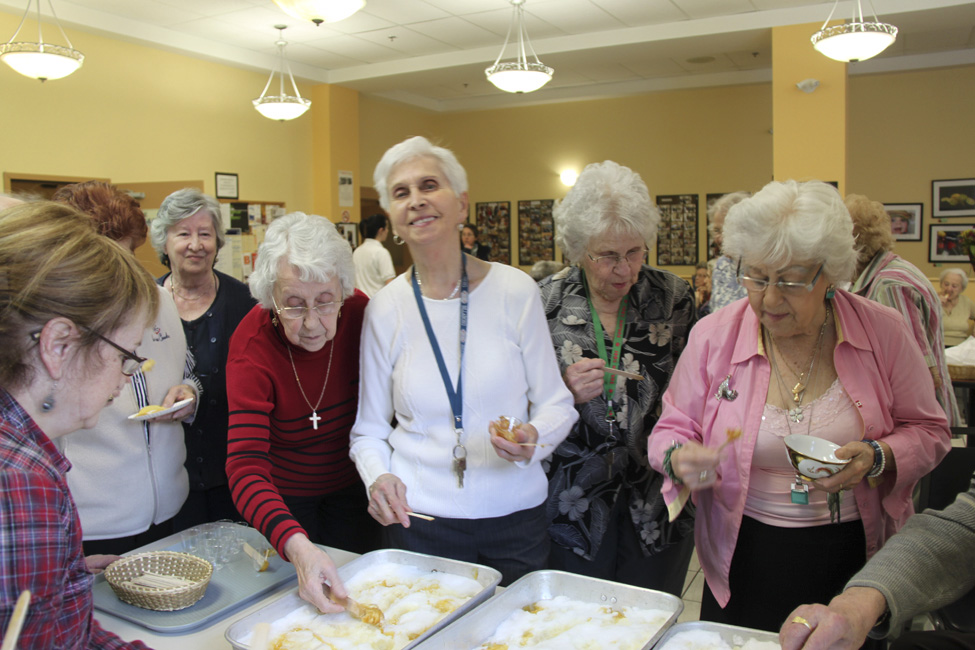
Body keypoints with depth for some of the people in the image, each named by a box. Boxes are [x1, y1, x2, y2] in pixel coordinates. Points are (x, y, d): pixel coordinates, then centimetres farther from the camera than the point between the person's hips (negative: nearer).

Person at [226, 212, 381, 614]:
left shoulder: (360, 314, -23)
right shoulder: (252, 348, -29)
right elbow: (245, 466, -37)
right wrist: (296, 545, -53)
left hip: (350, 487, 2)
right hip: (285, 499, -2)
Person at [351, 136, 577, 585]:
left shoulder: (515, 290, -6)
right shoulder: (385, 308, -2)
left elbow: (556, 403, 1)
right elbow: (369, 429, 6)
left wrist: (533, 439, -19)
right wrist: (378, 477, -14)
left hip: (514, 515, 0)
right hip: (419, 518, 0)